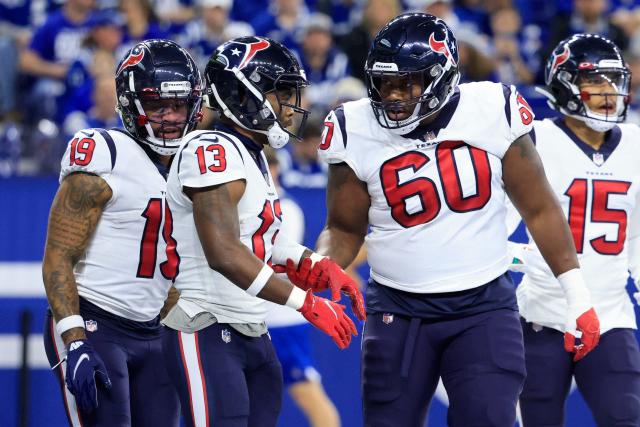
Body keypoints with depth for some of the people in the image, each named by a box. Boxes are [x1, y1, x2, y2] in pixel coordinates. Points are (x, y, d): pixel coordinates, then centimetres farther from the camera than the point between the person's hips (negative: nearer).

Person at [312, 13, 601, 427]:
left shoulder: (493, 113, -8)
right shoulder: (357, 132, -6)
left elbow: (539, 210, 3)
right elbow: (346, 229, 6)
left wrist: (578, 296, 3)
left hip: (485, 305, -1)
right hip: (399, 311, 1)